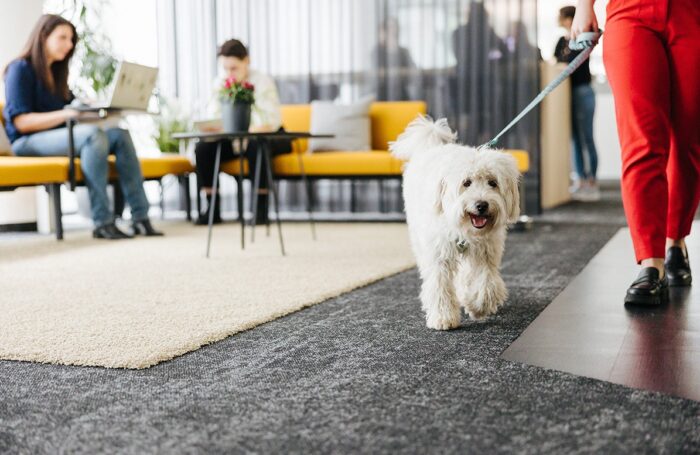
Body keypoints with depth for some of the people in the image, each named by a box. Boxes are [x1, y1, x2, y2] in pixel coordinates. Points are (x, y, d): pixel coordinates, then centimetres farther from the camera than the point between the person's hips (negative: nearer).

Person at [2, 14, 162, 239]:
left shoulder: (56, 71, 20)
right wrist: (67, 114, -24)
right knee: (92, 134, -35)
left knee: (119, 134, -18)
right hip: (28, 142, -7)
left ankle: (140, 217, -27)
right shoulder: (20, 69, -4)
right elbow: (21, 122, -15)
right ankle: (102, 223, -38)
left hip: (60, 136, 7)